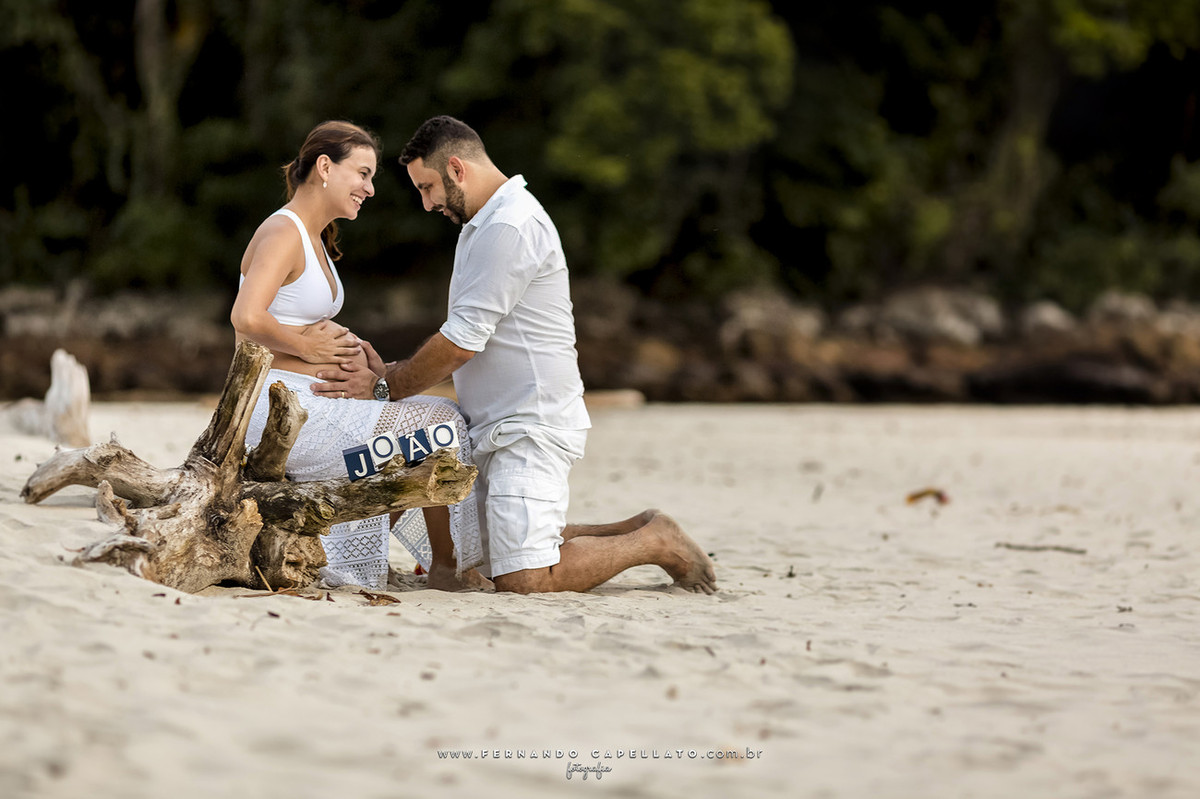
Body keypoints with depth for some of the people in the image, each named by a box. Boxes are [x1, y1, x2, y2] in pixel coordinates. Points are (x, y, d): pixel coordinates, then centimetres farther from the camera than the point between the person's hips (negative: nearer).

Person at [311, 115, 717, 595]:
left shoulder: (509, 227, -16)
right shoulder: (486, 224, 18)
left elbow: (463, 340, -18)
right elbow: (472, 343, 21)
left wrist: (384, 386, -8)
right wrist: (391, 372, 9)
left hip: (532, 426, -11)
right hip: (499, 428, 11)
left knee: (523, 580, -17)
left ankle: (654, 543, 0)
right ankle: (638, 532, 18)